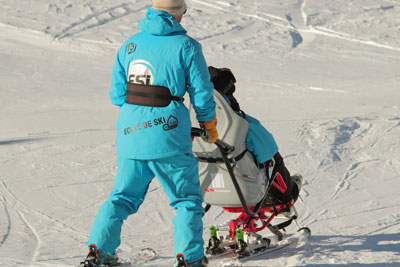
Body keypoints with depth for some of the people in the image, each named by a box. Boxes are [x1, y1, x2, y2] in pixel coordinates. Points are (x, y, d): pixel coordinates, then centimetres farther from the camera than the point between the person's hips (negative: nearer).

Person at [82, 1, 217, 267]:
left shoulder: (130, 44, 8)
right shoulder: (186, 46, -5)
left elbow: (116, 93, 11)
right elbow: (201, 92, -3)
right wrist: (209, 124, 14)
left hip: (130, 134, 4)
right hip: (168, 136, -4)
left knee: (123, 196, 18)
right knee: (188, 199, 9)